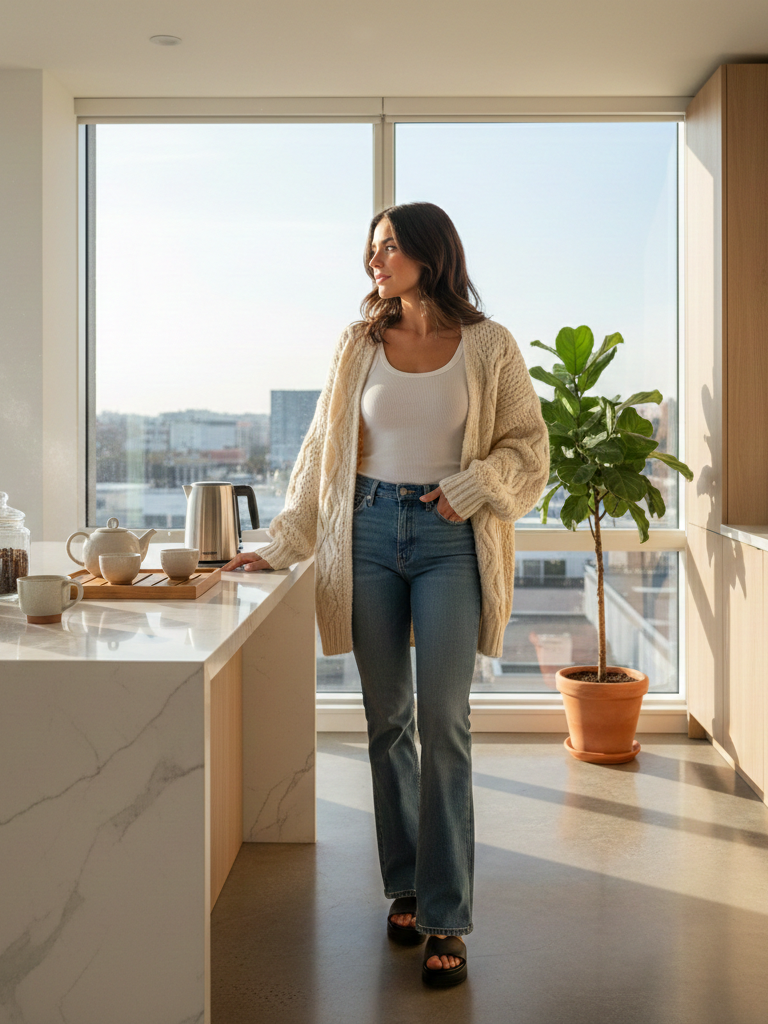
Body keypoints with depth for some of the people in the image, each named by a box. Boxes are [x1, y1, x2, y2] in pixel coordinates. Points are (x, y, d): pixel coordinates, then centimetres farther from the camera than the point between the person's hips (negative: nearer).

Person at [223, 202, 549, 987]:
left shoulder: (487, 346, 2)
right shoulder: (360, 345, 9)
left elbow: (528, 444, 5)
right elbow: (322, 451, 11)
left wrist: (473, 485, -13)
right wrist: (282, 544, 7)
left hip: (449, 540, -3)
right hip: (370, 532, 3)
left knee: (443, 725, -7)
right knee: (386, 721, 7)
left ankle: (445, 919, 1)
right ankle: (405, 887, 23)